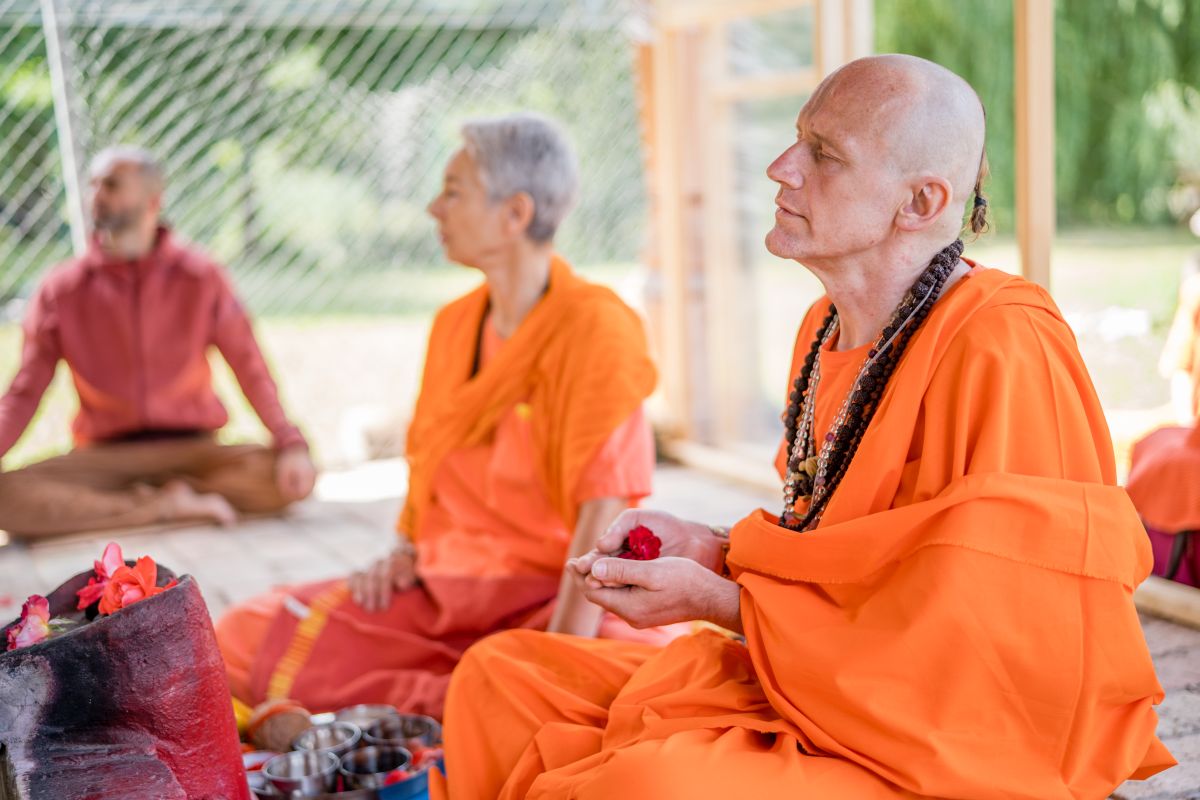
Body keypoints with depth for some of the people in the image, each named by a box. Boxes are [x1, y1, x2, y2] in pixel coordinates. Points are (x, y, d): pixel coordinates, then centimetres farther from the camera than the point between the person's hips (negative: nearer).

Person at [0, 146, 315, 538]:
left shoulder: (202, 277, 0)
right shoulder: (60, 289, 2)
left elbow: (251, 369, -3)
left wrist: (291, 443, -19)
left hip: (193, 448, 0)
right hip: (105, 455, 1)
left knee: (294, 479, -27)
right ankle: (167, 505, -19)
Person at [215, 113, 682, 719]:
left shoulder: (593, 327, -11)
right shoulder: (452, 325, 13)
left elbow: (605, 505, -19)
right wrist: (405, 553, 6)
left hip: (549, 591, -6)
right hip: (444, 589, 7)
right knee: (243, 640, -12)